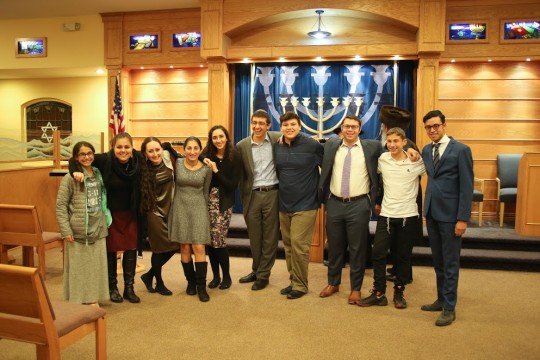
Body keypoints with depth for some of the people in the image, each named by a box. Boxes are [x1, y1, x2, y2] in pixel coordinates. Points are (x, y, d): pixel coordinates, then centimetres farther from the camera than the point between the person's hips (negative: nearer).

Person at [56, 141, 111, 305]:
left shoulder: (98, 174, 9)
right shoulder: (70, 178, -8)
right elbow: (60, 206, -9)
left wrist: (105, 223, 12)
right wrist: (66, 231, -13)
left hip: (98, 230, 5)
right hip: (78, 232, -5)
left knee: (96, 266, 10)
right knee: (78, 267, 3)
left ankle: (94, 299, 22)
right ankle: (77, 302, 15)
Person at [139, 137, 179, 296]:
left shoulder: (167, 156, -6)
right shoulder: (143, 168, -15)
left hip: (170, 208, 5)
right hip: (155, 211, -5)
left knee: (174, 245, 6)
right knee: (160, 248, 4)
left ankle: (149, 275, 27)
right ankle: (159, 283, 25)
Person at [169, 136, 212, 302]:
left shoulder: (206, 169, 0)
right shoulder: (177, 164, -2)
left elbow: (205, 192, 8)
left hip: (198, 209, 0)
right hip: (180, 209, 0)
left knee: (199, 247, -6)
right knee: (185, 247, 4)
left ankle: (201, 286, 2)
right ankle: (190, 281, 21)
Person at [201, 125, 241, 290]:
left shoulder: (234, 157, -5)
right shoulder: (207, 155, 0)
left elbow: (233, 185, -8)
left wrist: (216, 171, -15)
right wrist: (204, 165, -20)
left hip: (223, 203, -2)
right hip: (207, 201, 3)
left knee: (219, 239, -7)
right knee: (210, 240, 3)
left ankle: (226, 276, 11)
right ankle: (216, 276, 19)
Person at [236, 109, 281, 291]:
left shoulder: (278, 139, -2)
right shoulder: (242, 145, 2)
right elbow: (241, 175, 6)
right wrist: (244, 199, 5)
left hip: (272, 194, -1)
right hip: (252, 195, 2)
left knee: (270, 237, 6)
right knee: (254, 237, 12)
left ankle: (263, 274, 19)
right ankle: (256, 270, 30)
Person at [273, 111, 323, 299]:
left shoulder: (312, 145, -11)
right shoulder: (277, 147, 5)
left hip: (305, 205, -5)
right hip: (284, 205, 6)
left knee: (299, 245, -7)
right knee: (289, 246, 12)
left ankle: (300, 285, 8)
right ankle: (293, 281, 25)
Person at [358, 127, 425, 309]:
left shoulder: (417, 161, -6)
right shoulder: (382, 159, 1)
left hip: (409, 216, -2)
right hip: (386, 214, 2)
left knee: (403, 256, 8)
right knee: (378, 253, -1)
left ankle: (399, 292, 23)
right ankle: (378, 293, 11)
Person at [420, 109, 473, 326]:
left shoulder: (461, 150, -8)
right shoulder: (426, 150, 10)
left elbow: (467, 186, -10)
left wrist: (463, 218, -14)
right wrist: (425, 210, 3)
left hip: (450, 214, -6)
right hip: (431, 212, 6)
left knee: (450, 262, 3)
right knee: (438, 260, 15)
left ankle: (449, 308, 13)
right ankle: (442, 299, 28)